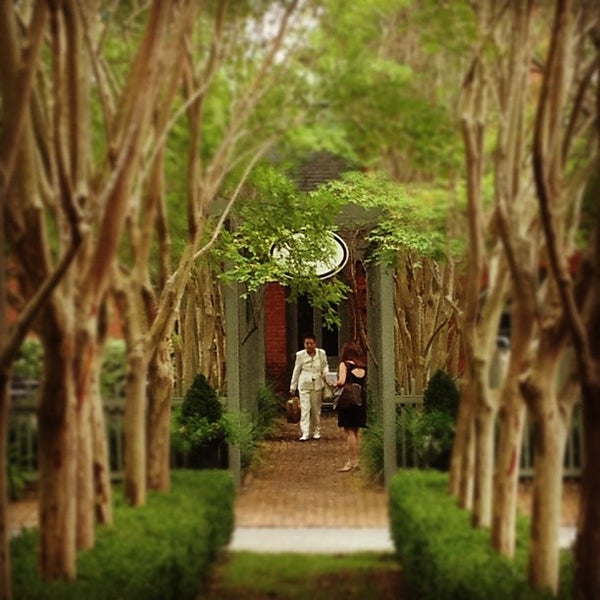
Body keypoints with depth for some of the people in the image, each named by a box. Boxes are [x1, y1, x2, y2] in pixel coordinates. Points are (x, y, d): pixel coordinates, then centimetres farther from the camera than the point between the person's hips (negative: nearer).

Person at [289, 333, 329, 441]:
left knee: (316, 410, 10)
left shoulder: (321, 353, -1)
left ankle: (316, 432, 23)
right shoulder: (300, 355, -3)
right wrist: (293, 386, 9)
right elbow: (296, 371, 6)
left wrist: (325, 373, -7)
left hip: (317, 385, 2)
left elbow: (325, 366, 15)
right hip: (304, 385, -1)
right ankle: (305, 433, -10)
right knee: (304, 409, -9)